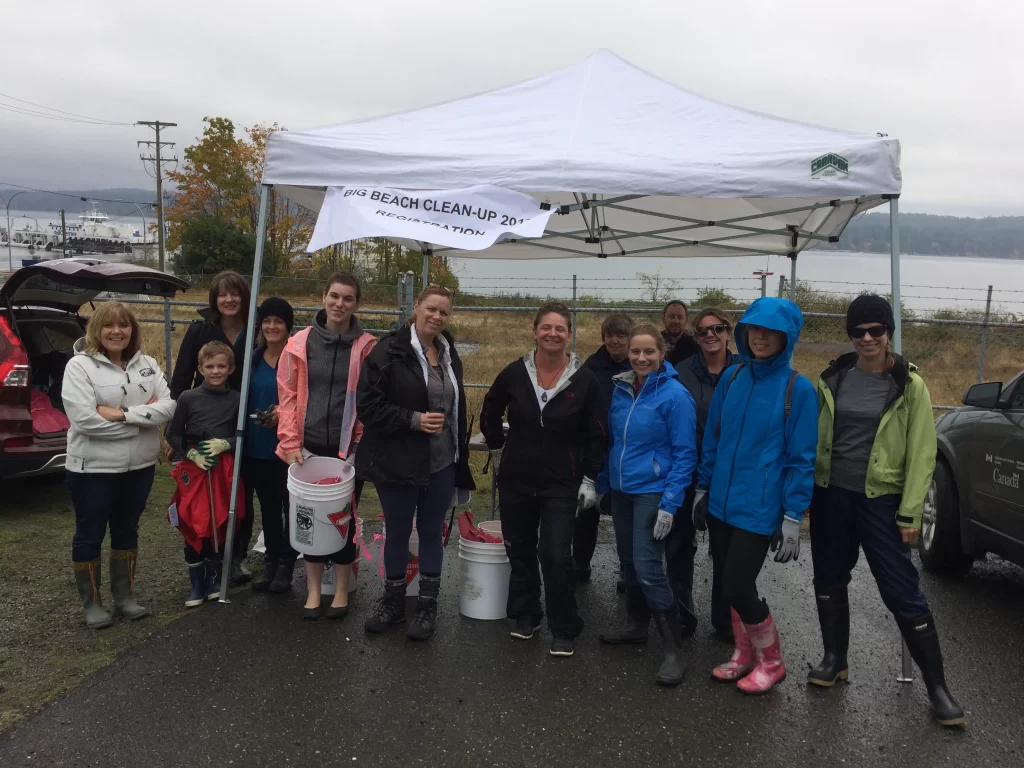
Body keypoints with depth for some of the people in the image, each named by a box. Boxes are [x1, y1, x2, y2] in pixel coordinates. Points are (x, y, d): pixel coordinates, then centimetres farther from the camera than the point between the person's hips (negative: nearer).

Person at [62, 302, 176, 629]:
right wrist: (143, 417, -15)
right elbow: (84, 419, -21)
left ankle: (125, 596, 31)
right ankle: (91, 603, 24)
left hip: (139, 466, 4)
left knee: (127, 531, 17)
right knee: (90, 535, 9)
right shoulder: (79, 365, -10)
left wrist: (122, 413, -21)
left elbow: (168, 407, -7)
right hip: (92, 468, -4)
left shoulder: (147, 364, 3)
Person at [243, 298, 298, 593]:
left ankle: (286, 564, 19)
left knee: (289, 504, 6)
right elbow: (242, 398, 13)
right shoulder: (253, 358, 6)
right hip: (256, 445, 5)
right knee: (268, 506, 15)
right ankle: (270, 562, 28)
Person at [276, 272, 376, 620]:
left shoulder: (367, 346, -6)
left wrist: (361, 445, -7)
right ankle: (313, 591, 27)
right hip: (310, 446, 2)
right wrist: (291, 443, -4)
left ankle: (341, 591, 26)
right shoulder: (300, 343, 0)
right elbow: (287, 396, 1)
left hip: (349, 447, -2)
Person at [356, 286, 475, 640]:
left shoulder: (449, 354, 7)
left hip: (441, 464, 4)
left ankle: (427, 606, 26)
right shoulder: (389, 351, -11)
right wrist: (414, 420, -22)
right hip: (398, 462, -4)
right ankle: (393, 602, 29)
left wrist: (461, 457, 15)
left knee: (432, 532, 12)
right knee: (397, 532, 11)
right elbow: (368, 405, -14)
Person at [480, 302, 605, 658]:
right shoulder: (514, 373, -4)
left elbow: (594, 435, -2)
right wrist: (499, 445, 12)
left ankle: (563, 630, 11)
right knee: (520, 551, 13)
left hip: (561, 484, -2)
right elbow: (490, 411, 15)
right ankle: (525, 616, 32)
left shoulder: (583, 380, -8)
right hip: (516, 479, 3)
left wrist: (590, 478, -4)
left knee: (556, 556, -6)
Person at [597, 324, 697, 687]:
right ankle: (636, 624, 35)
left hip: (653, 492, -6)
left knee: (647, 567, -11)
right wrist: (601, 482, 12)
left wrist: (670, 503, -18)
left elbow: (685, 453, -13)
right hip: (621, 489, 6)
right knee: (628, 561, 16)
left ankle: (673, 649, 0)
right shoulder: (620, 389, 3)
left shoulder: (675, 395, -14)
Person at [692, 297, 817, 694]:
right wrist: (703, 488, 11)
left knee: (738, 588, -4)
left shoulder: (798, 389, -10)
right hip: (721, 503, 5)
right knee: (730, 585, 14)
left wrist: (792, 518, -10)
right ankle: (744, 655, 36)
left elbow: (801, 459, -9)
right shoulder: (731, 377, 4)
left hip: (759, 509, -5)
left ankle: (771, 662, 21)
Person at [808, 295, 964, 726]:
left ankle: (937, 687, 12)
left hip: (880, 500, -3)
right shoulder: (833, 379, 2)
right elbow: (814, 437, 7)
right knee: (829, 579, 13)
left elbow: (921, 454, -6)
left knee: (902, 593, -2)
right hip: (830, 495, 4)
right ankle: (835, 660, 31)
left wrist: (910, 513, -10)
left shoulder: (909, 386, -6)